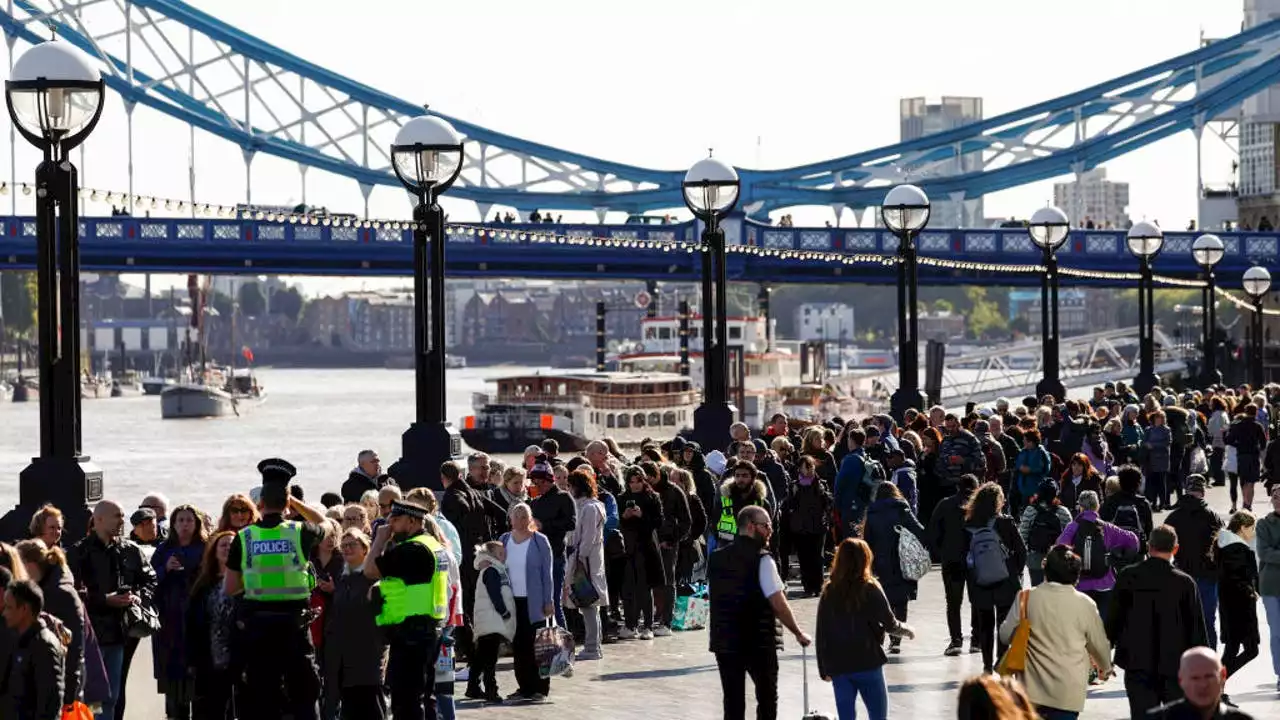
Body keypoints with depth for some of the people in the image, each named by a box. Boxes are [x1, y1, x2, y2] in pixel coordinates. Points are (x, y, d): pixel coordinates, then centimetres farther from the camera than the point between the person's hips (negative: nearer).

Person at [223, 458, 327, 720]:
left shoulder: (243, 538, -1)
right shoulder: (299, 532, -4)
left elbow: (230, 589, 4)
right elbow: (324, 523, 21)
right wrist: (295, 502, 17)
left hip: (257, 625, 1)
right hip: (294, 622, -1)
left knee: (261, 698, 6)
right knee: (304, 697, 5)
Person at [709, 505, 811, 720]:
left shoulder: (716, 558, 7)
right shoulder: (762, 560, -12)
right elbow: (778, 604, -16)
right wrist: (799, 634, -5)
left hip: (724, 640, 5)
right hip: (759, 642, -5)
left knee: (733, 702, 7)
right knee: (767, 699, 12)